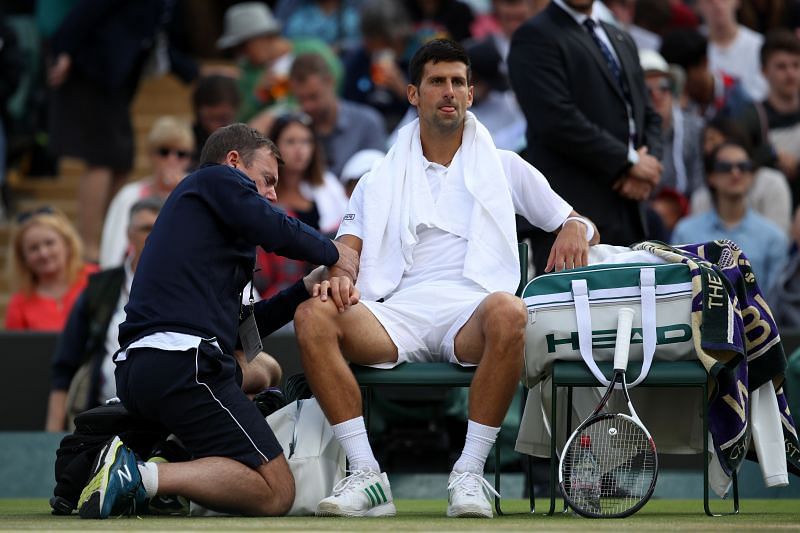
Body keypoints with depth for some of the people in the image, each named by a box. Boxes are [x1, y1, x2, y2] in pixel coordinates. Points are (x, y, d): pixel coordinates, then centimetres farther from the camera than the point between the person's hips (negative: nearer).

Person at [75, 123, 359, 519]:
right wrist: (334, 253, 8)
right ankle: (142, 476, -23)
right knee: (276, 492, -11)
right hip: (182, 363, -9)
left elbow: (242, 325, 29)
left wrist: (304, 290, 21)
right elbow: (276, 230, -9)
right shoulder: (218, 178, 8)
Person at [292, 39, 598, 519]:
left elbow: (581, 226, 23)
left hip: (472, 313, -2)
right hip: (399, 313, 2)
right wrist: (336, 274, -9)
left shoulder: (504, 168, 22)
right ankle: (367, 476, -30)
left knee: (509, 311, -40)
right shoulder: (380, 181, 24)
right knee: (313, 316, -29)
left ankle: (470, 474, -32)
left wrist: (575, 229, -3)